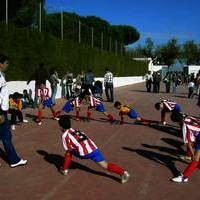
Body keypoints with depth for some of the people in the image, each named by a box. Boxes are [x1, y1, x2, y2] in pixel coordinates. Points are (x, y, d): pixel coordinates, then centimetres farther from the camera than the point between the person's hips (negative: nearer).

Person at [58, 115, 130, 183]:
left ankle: (65, 169, 29)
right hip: (94, 149, 5)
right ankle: (123, 172, -14)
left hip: (84, 153, -5)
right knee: (105, 165, 1)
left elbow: (68, 149, 10)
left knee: (68, 152, 22)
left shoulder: (65, 135, 9)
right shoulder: (76, 130, 27)